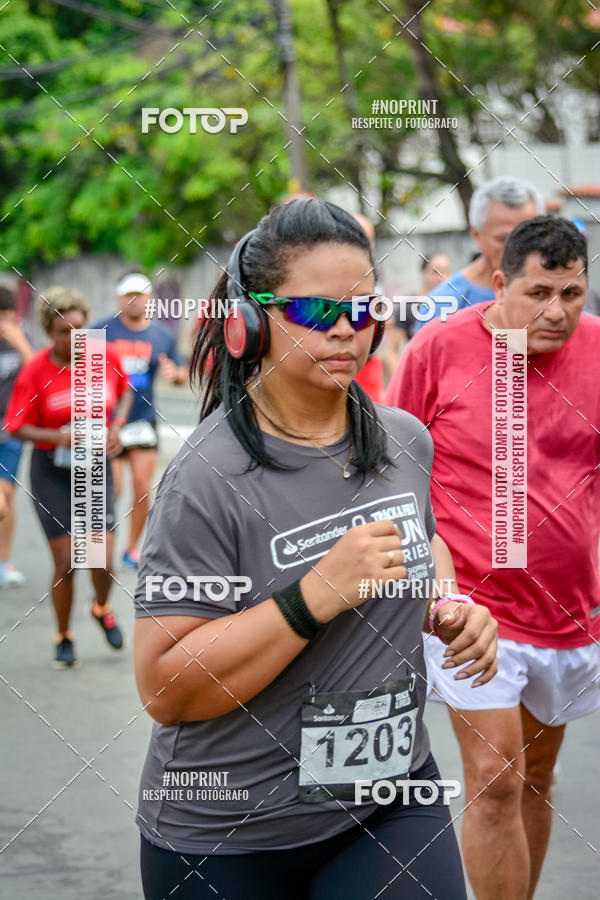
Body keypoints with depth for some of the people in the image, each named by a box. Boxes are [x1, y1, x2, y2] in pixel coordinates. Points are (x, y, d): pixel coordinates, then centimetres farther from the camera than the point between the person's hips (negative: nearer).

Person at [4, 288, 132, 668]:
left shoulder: (106, 357, -6)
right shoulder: (35, 372, -13)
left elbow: (125, 391, 14)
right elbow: (17, 427, -9)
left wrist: (117, 426, -3)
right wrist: (60, 437, -25)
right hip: (52, 472, -2)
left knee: (103, 562, -5)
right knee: (66, 563, -3)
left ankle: (102, 609, 31)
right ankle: (63, 638, 21)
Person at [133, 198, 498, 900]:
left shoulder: (406, 441, 2)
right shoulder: (207, 480, -18)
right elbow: (165, 690, -22)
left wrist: (450, 608, 3)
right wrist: (320, 593, -28)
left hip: (392, 791, 5)